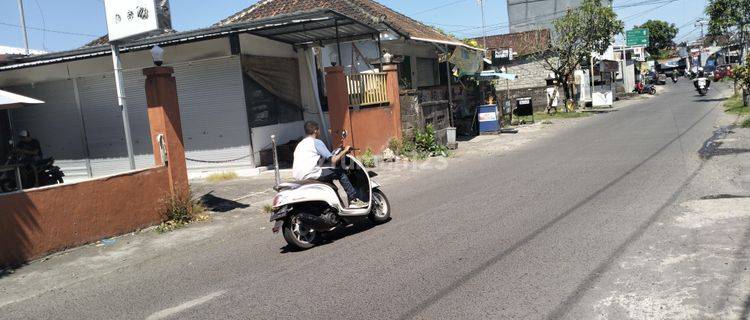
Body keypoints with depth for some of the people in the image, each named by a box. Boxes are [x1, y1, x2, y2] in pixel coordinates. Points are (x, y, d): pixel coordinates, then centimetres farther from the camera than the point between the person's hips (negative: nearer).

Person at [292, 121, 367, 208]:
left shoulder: (300, 144, 23)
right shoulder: (316, 142, -2)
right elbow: (333, 160, -7)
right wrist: (344, 151, 8)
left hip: (298, 175, 9)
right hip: (309, 174, -9)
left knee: (328, 176, 29)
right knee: (340, 172, 2)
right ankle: (354, 200, 3)